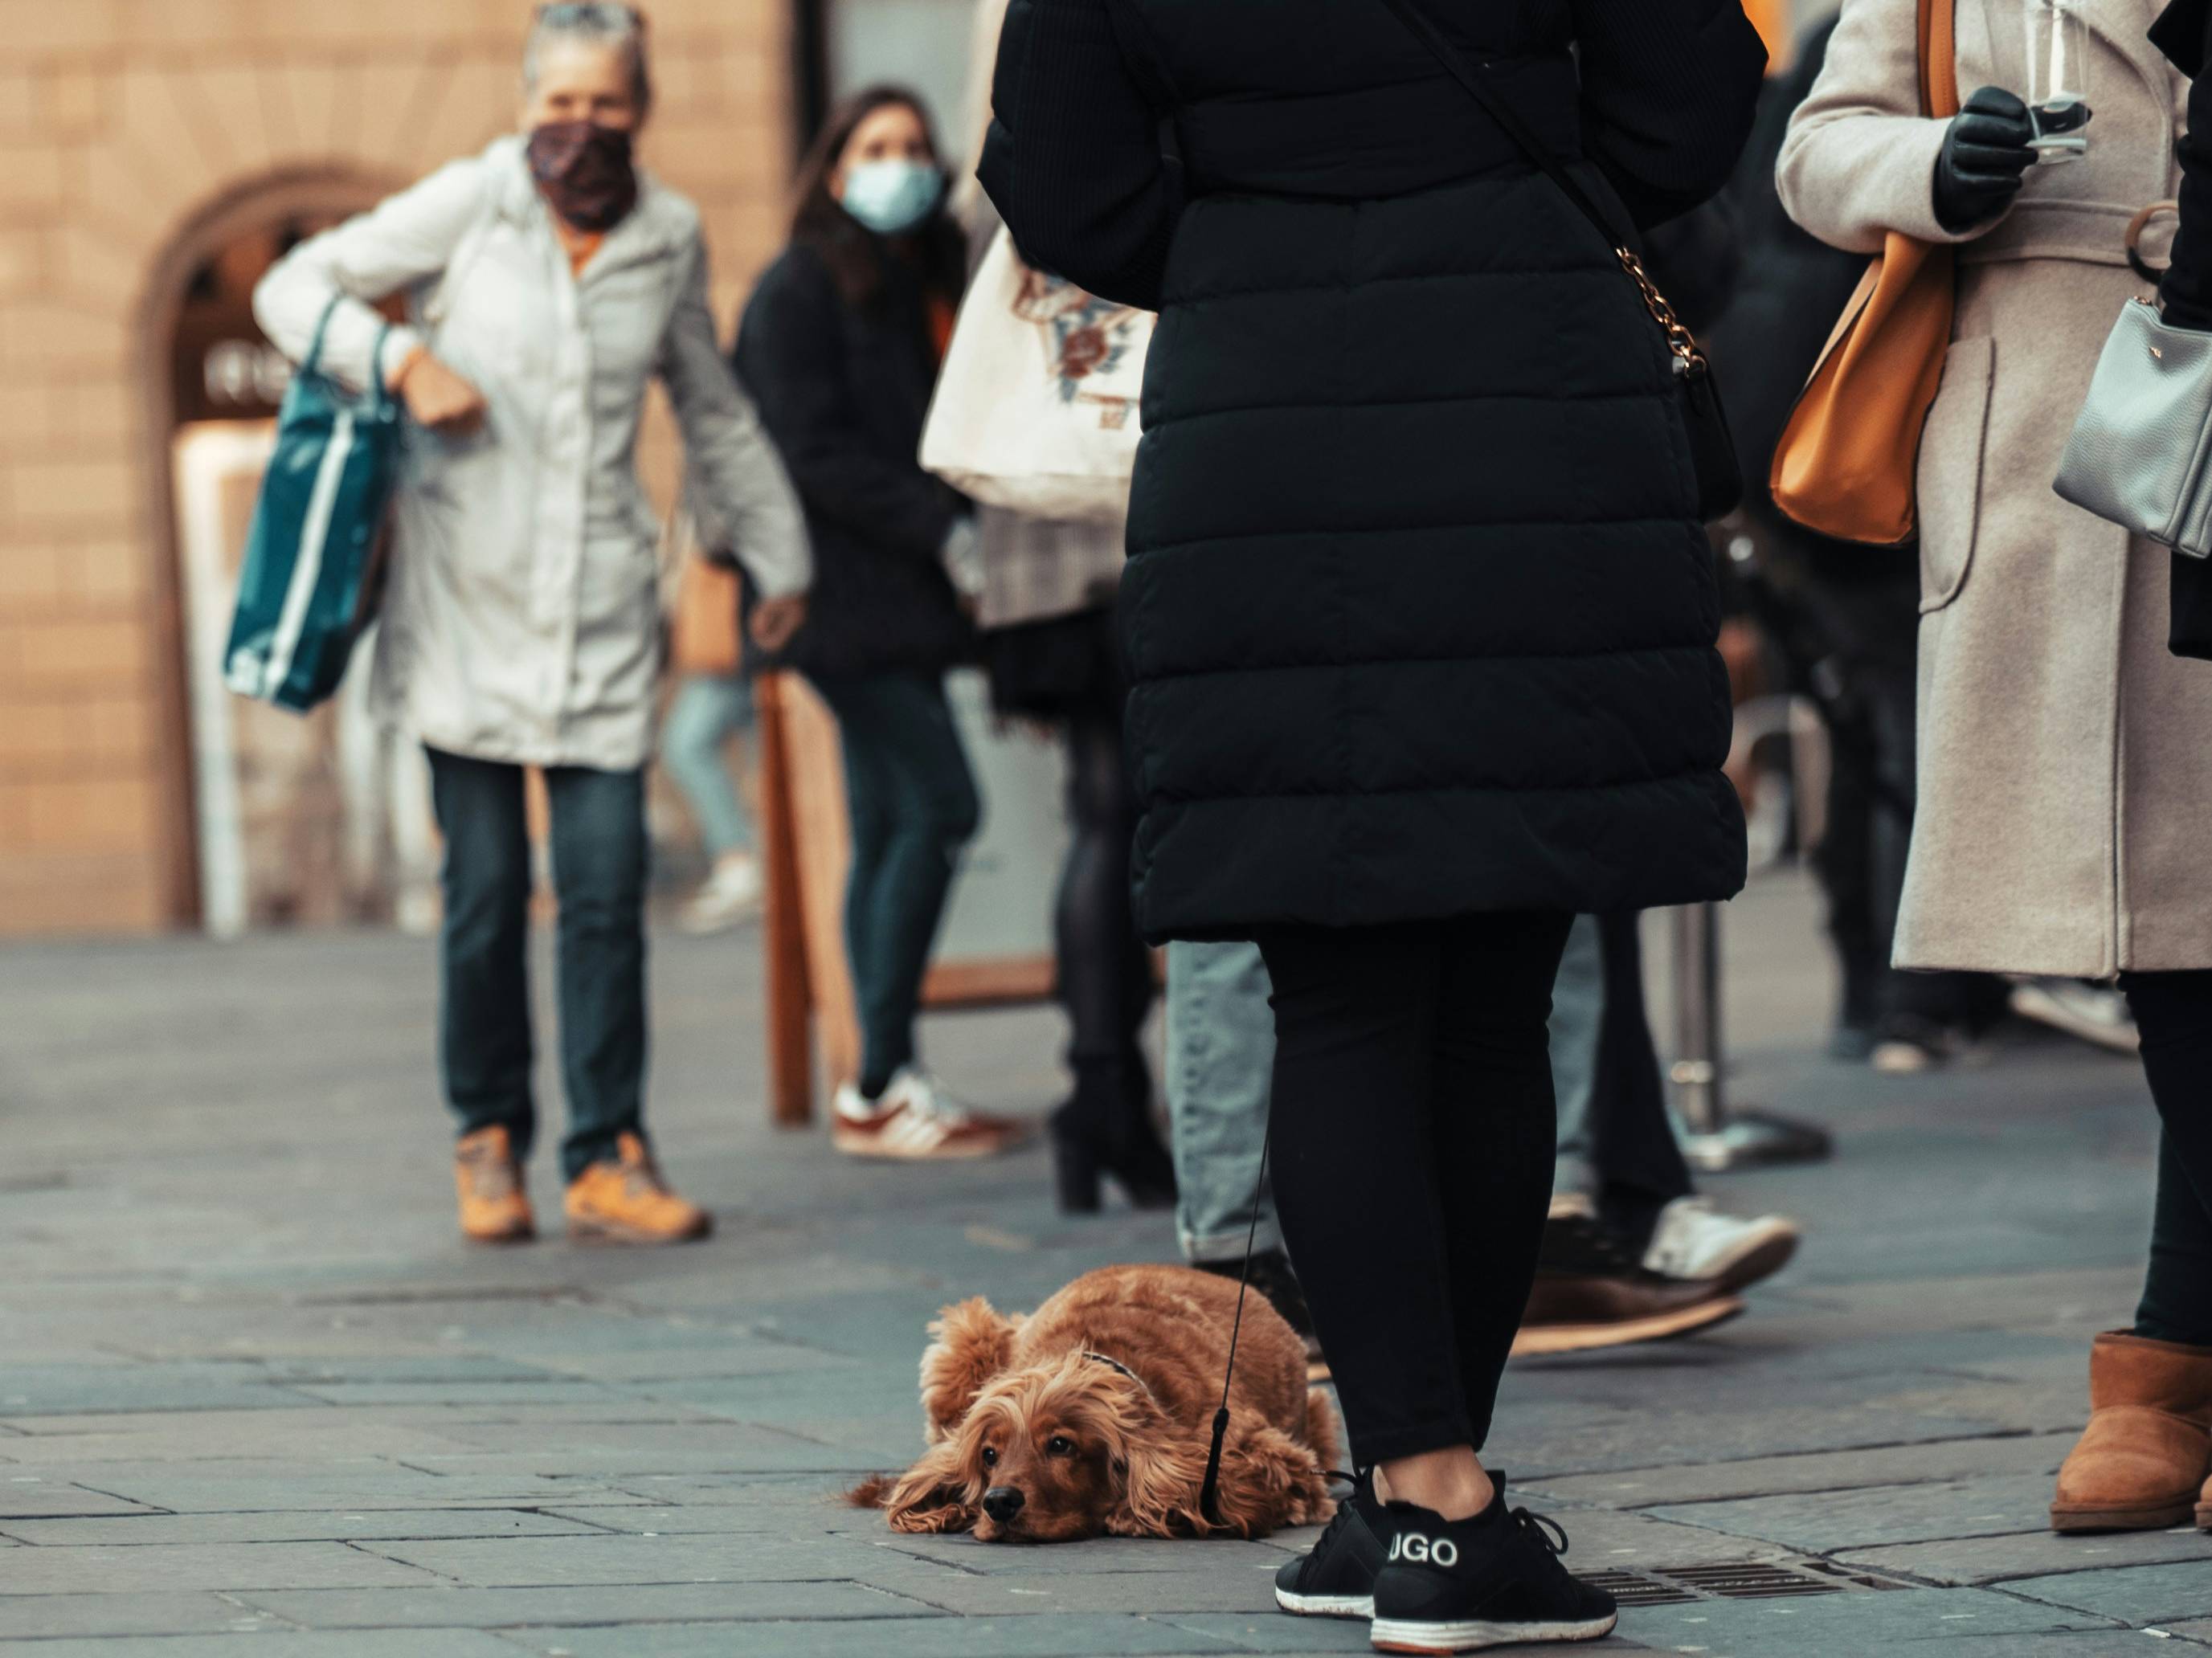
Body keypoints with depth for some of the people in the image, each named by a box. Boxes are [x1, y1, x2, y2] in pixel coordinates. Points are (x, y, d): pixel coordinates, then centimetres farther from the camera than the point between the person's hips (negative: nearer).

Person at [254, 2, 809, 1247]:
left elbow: (714, 412, 23)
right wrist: (405, 362, -12)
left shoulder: (671, 237, 8)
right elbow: (296, 287, 4)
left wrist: (778, 555, 30)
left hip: (602, 609, 2)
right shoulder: (468, 207, -1)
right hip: (467, 596, -2)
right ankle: (490, 1142, 13)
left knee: (608, 884, -6)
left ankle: (610, 1155, -1)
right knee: (487, 888, -1)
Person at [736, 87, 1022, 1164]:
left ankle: (884, 1088, 10)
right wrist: (947, 532, -17)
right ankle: (880, 1086, -11)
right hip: (843, 595, -9)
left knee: (889, 830, 8)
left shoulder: (917, 288, 17)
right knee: (940, 805, -14)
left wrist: (965, 532, 2)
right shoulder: (800, 290, -7)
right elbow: (815, 455, -14)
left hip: (898, 595, 9)